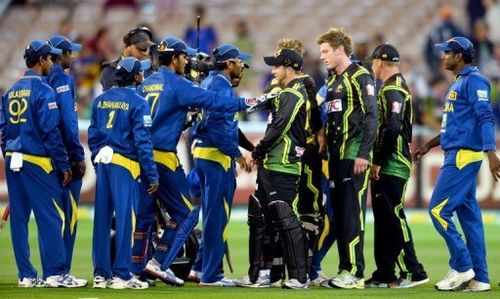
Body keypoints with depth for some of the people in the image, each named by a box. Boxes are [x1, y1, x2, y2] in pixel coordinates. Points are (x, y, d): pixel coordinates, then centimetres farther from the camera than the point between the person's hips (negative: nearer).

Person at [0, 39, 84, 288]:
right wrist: (64, 165, -10)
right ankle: (55, 273, -7)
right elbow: (51, 132, -14)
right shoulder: (43, 91, -10)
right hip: (37, 162, -8)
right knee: (50, 217, -5)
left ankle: (25, 275, 9)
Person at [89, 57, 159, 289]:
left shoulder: (100, 100, 11)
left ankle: (101, 274, 12)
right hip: (124, 164, -6)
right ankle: (121, 275, -6)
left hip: (103, 163, 6)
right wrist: (152, 176, -8)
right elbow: (142, 142, -11)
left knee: (102, 217, 8)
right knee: (124, 218, -4)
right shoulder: (137, 103, -8)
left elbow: (92, 135, 13)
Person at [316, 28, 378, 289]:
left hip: (354, 156, -9)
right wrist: (328, 152, 17)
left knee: (353, 214, -10)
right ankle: (344, 269, 12)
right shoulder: (333, 81, 19)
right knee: (339, 215, 8)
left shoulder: (359, 77, -8)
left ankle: (355, 273, -10)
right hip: (336, 157, 9)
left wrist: (364, 154, -19)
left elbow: (371, 117, -14)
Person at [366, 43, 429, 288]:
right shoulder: (391, 88, 19)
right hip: (385, 167, 10)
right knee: (383, 219, 11)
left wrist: (378, 161, -19)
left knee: (393, 218, -10)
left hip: (392, 166, -10)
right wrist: (376, 161, 16)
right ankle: (384, 274, 14)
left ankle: (413, 272, -9)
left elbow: (392, 129, -22)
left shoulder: (393, 89, -13)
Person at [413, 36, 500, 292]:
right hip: (457, 155, 10)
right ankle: (479, 278, 7)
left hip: (464, 155, -10)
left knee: (438, 210, -11)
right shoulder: (458, 83, 20)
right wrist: (427, 146, 31)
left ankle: (461, 266, -8)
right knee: (469, 214, 7)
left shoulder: (474, 80, -10)